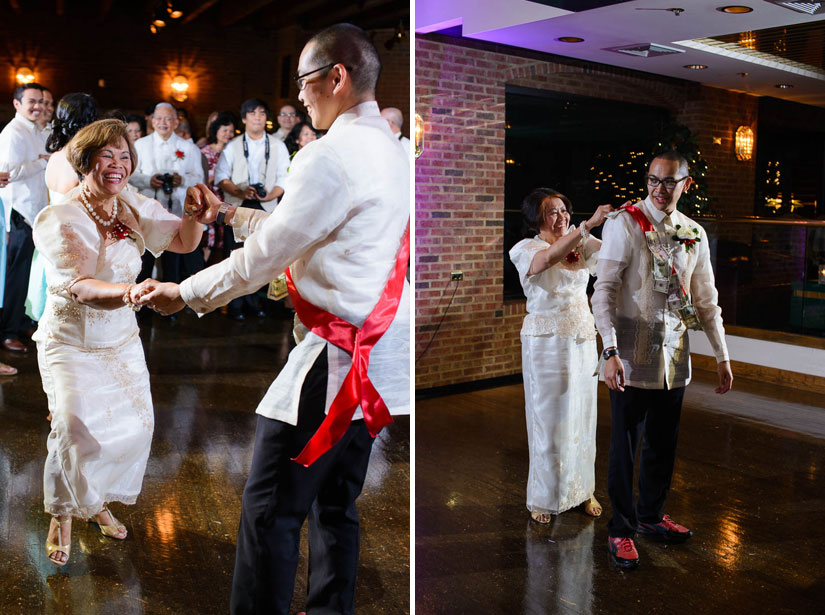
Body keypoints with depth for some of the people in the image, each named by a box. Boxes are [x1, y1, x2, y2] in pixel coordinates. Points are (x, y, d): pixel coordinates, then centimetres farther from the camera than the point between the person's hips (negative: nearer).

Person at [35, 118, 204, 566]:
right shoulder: (56, 219, -17)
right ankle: (62, 517, 9)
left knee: (135, 426, 3)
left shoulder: (135, 207, -2)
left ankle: (100, 503, 31)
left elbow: (184, 241, 2)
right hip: (70, 342, -5)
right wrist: (126, 290, -52)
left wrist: (196, 215, -22)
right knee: (76, 428, -19)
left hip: (121, 340, 5)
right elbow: (78, 286, -31)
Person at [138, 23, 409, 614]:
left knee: (270, 507, 0)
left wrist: (185, 293, 3)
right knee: (336, 505, 18)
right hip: (378, 358, 10)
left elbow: (264, 256, -11)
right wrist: (232, 213, 25)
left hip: (336, 356, -10)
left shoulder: (329, 157, -15)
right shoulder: (390, 149, 15)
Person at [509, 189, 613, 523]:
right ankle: (544, 497, 17)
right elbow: (549, 258, -30)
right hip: (547, 342, -5)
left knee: (581, 415, 12)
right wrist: (588, 224, -37)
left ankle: (582, 489, 27)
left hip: (583, 341, 5)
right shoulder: (526, 249, -8)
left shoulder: (579, 244, 8)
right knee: (549, 418, 3)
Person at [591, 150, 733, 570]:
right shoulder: (624, 223, -8)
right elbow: (604, 290, -14)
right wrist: (610, 351, -24)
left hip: (674, 352, 5)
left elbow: (706, 300, 16)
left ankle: (651, 515, 34)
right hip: (632, 352, -5)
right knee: (625, 443, 2)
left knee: (663, 442, 15)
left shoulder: (694, 233, 9)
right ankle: (621, 529, 16)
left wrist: (722, 356, 15)